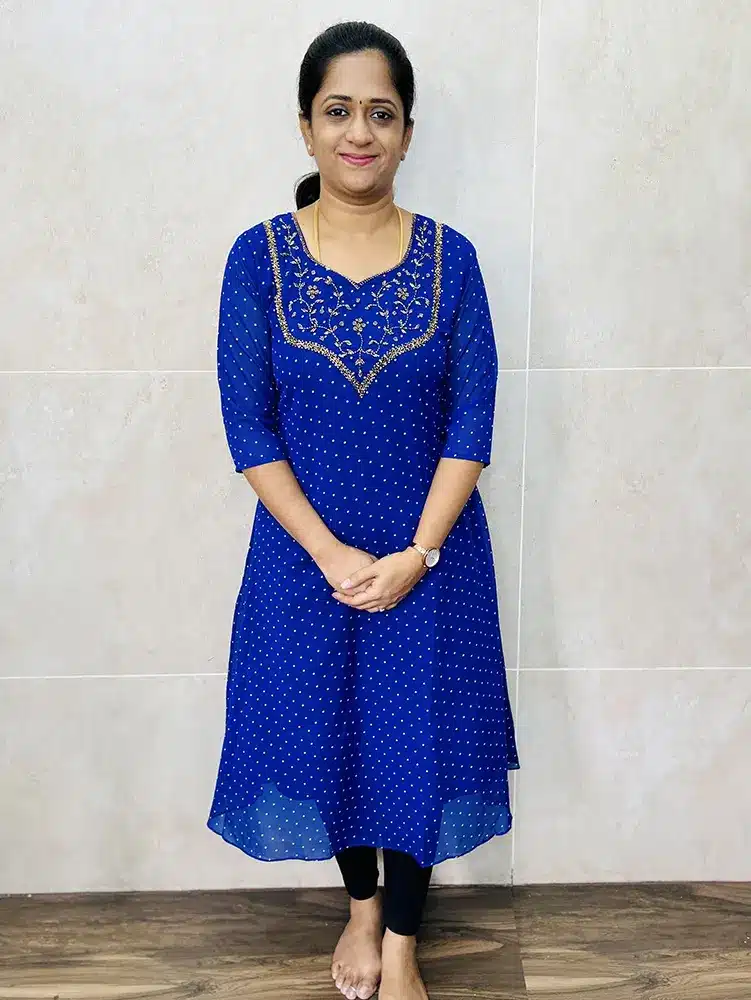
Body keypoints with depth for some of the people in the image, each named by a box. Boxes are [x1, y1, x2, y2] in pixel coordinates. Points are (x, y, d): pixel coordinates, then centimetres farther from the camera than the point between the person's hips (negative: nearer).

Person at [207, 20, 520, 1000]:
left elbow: (471, 423, -6)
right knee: (327, 729, 13)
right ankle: (361, 906, 40)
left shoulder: (449, 256, -4)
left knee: (418, 735, 8)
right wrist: (331, 554, -14)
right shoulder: (259, 256, -6)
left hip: (431, 553, 0)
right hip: (305, 553, 0)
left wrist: (415, 554, -15)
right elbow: (249, 427, -7)